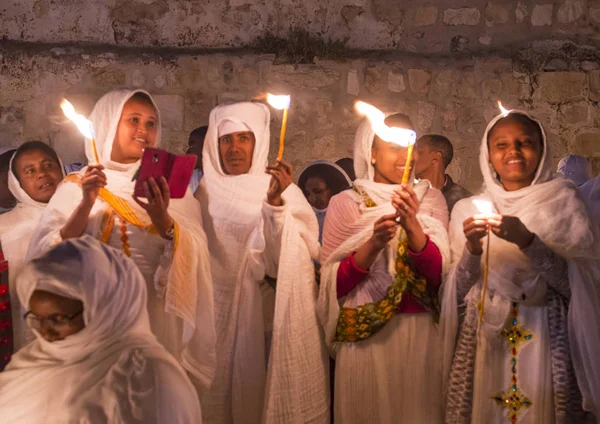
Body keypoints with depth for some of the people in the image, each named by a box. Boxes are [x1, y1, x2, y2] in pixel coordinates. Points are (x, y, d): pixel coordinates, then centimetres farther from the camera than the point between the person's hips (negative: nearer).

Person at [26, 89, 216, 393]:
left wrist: (162, 219, -25)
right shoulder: (77, 187, 0)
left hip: (160, 319, 2)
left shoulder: (167, 183, 5)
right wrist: (87, 204, -22)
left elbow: (194, 254, -7)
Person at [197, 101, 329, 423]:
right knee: (218, 391, 6)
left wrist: (275, 203, -26)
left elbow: (286, 259, -15)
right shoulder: (205, 192, 7)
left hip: (265, 316, -2)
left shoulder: (282, 191, -2)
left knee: (263, 390, 2)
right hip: (215, 315, 2)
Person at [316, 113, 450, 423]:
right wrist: (373, 244, -19)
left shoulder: (431, 199, 5)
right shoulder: (345, 203, 0)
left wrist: (412, 225, -19)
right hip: (363, 338, -1)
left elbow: (440, 275, -5)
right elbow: (334, 285, -5)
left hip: (419, 334, 2)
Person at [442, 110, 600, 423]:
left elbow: (573, 287, -8)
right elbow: (459, 292, 1)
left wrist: (528, 241, -21)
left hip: (546, 341, -1)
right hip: (482, 338, 1)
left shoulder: (561, 203, -1)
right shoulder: (468, 209, 4)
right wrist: (472, 248, -16)